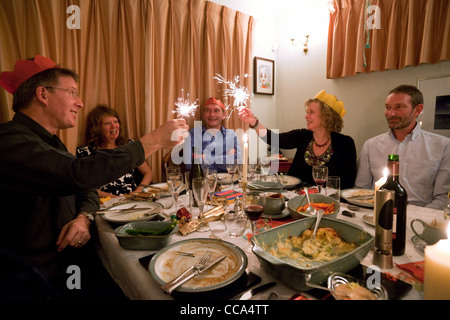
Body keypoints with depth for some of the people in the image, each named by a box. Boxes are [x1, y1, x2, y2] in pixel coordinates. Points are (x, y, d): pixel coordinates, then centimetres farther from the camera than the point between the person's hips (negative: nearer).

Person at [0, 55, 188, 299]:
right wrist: (155, 140, -28)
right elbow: (78, 176, -36)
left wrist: (84, 217, -10)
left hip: (71, 258, 8)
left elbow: (87, 189, 13)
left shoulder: (50, 143, 13)